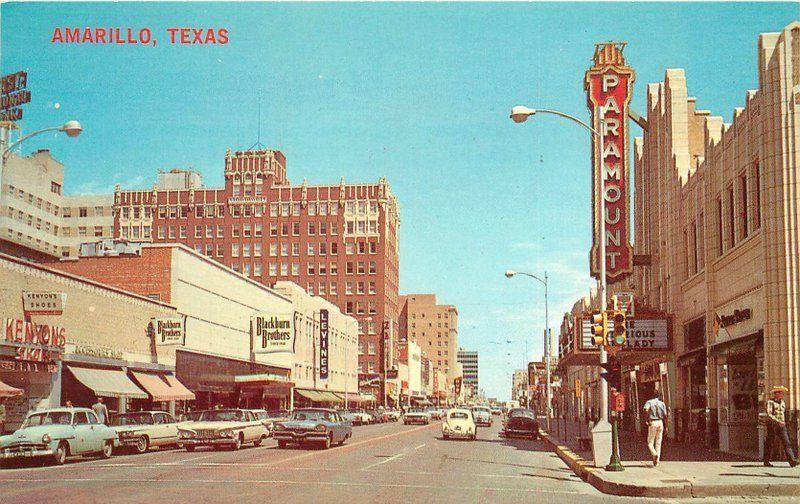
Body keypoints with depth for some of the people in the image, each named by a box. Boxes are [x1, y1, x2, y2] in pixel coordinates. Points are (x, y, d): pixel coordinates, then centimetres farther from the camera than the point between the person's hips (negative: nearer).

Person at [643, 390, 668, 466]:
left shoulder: (649, 402, -1)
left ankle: (654, 454, -22)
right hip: (660, 422, 3)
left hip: (652, 423, -3)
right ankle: (657, 460, 6)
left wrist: (646, 420, -12)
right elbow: (665, 415, 4)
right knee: (658, 443, 10)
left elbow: (646, 410, -20)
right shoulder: (662, 403, 7)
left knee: (650, 442, 4)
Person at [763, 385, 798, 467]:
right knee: (768, 443, 2)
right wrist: (778, 421, -26)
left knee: (786, 443, -8)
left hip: (781, 426, 5)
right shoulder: (770, 402, -7)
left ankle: (792, 461, -17)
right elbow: (769, 415, -18)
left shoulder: (782, 403, 15)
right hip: (772, 425, -5)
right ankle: (766, 461, 12)